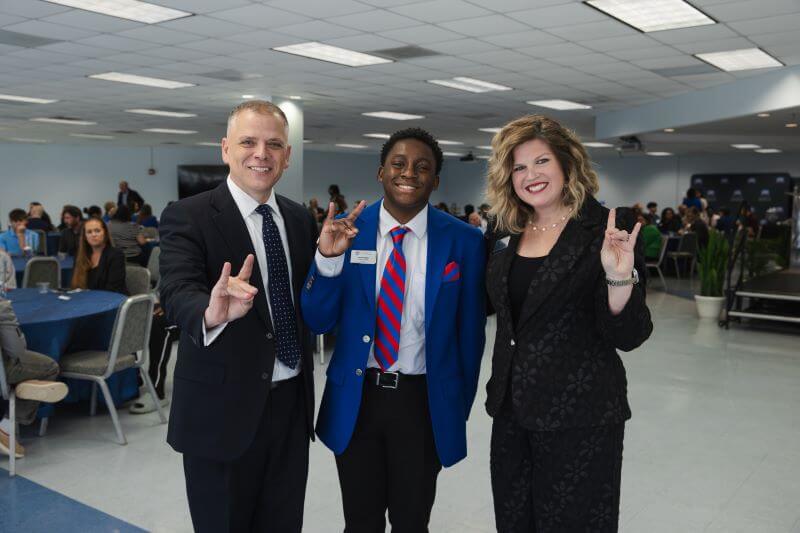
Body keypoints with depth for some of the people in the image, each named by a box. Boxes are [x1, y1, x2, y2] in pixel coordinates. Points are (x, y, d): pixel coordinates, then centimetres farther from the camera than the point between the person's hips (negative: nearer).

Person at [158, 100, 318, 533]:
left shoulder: (300, 218, 7)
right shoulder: (187, 217, -11)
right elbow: (177, 294, -27)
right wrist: (212, 312, -48)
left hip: (292, 403, 5)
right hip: (223, 409, -5)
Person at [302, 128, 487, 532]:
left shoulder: (464, 240, -7)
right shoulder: (346, 231, -5)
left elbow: (470, 330, 1)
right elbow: (317, 322, -4)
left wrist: (460, 409, 6)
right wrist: (327, 258, -21)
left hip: (425, 402, -1)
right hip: (355, 399, 1)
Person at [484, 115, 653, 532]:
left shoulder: (608, 229, -11)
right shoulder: (508, 236, 6)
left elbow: (628, 337, -16)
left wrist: (620, 278, -31)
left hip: (578, 416, -6)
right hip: (512, 411, 6)